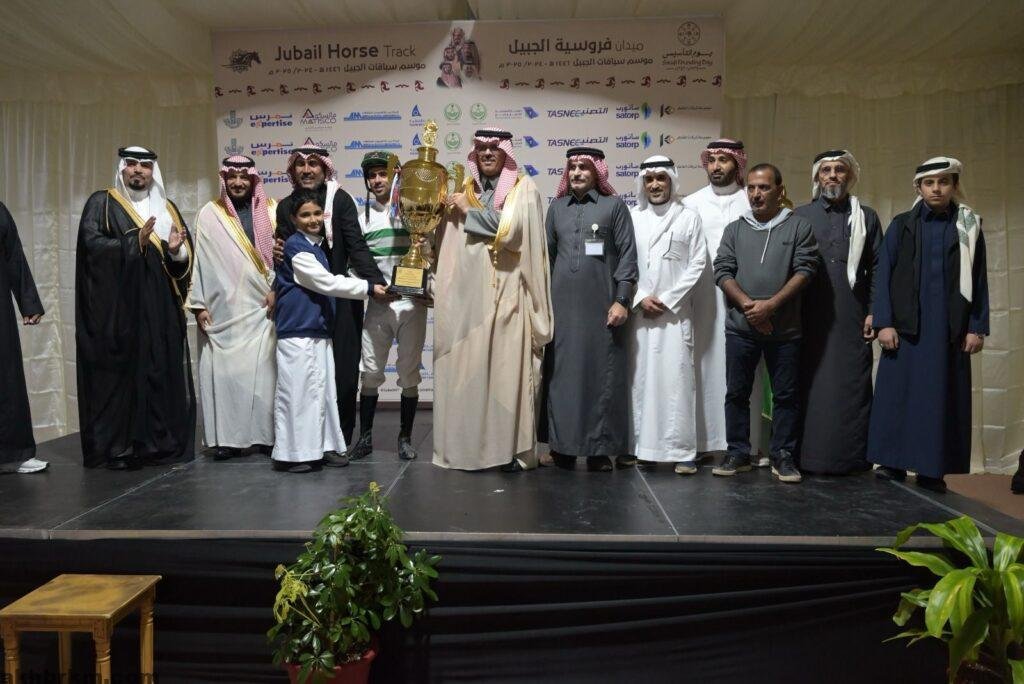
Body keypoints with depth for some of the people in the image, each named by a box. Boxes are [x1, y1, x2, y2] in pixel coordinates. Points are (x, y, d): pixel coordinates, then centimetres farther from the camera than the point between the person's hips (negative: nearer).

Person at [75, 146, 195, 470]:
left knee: (164, 371, 3)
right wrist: (135, 242, -21)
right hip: (117, 307, -4)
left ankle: (163, 440, 10)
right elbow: (91, 243, -10)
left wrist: (176, 249, -11)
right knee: (120, 372, -4)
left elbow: (187, 255, 11)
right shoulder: (102, 203, 5)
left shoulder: (166, 208, 17)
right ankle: (118, 446, 3)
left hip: (160, 308, 4)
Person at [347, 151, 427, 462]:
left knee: (409, 373, 4)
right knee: (370, 371, 3)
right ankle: (365, 437, 16)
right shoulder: (363, 218, 11)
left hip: (411, 302, -2)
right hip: (377, 303, 2)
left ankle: (405, 437, 17)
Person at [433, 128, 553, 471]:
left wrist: (468, 211, -3)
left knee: (509, 366, -5)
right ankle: (472, 446, 10)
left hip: (507, 292, -3)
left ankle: (512, 447, 3)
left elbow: (510, 230, -11)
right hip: (470, 292, 4)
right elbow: (448, 241, 17)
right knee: (469, 366, 2)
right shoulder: (464, 190, 17)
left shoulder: (523, 189, 5)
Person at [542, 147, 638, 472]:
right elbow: (547, 254, 15)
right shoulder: (556, 208, 14)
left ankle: (600, 448, 9)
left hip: (601, 305, -3)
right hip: (561, 304, 3)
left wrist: (622, 300, -9)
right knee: (561, 373, 4)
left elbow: (627, 254, -1)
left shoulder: (614, 206, 5)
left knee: (602, 374, 0)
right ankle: (563, 444, 14)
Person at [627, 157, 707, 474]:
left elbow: (697, 264, 2)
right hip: (638, 311, 2)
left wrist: (667, 300, -6)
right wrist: (640, 298, -7)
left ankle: (682, 450, 0)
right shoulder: (631, 217, 10)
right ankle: (641, 446, 9)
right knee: (640, 377, 2)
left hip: (675, 311, -1)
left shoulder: (689, 217, 7)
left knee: (677, 377, -5)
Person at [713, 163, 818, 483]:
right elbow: (722, 271, 3)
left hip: (785, 329, -2)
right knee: (737, 393, 7)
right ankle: (738, 453, 17)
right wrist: (747, 304, -11)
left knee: (786, 395, 5)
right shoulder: (735, 229, 11)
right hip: (740, 328, 2)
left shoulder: (799, 226, 4)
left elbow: (805, 270, -5)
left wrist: (770, 305, -14)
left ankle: (783, 457, 16)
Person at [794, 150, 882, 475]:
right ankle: (807, 454, 8)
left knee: (852, 386, 1)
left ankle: (852, 455, 9)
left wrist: (874, 312, 0)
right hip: (810, 318, 0)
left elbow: (877, 268, 9)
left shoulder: (866, 216, 12)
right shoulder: (801, 215, 9)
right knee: (810, 386, 2)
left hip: (852, 320, 1)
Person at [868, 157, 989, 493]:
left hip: (950, 329, 1)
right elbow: (883, 276, 1)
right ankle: (893, 462, 10)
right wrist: (883, 322, -8)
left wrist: (977, 327, -1)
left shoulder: (969, 228, 8)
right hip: (905, 326, -1)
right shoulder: (901, 225, 6)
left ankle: (932, 468, 9)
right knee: (897, 395, 1)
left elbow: (979, 281, 7)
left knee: (941, 398, 3)